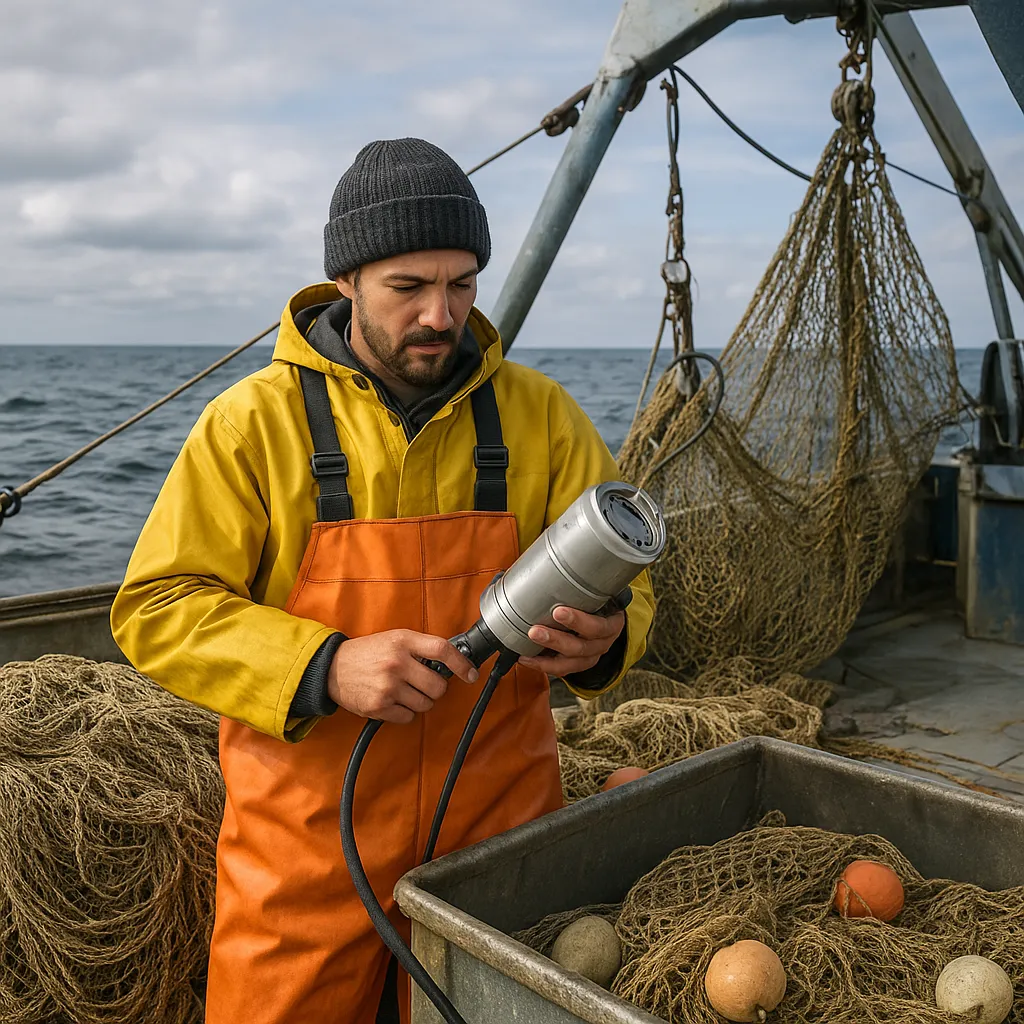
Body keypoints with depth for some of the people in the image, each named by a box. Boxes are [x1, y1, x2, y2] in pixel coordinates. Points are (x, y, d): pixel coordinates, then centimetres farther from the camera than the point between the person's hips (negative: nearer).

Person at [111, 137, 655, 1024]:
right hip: (310, 842, -2)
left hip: (499, 823, 3)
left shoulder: (539, 414, 0)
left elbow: (624, 584, 4)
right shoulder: (256, 419, -8)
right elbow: (157, 609, -10)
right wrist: (325, 668, -25)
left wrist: (602, 639, -21)